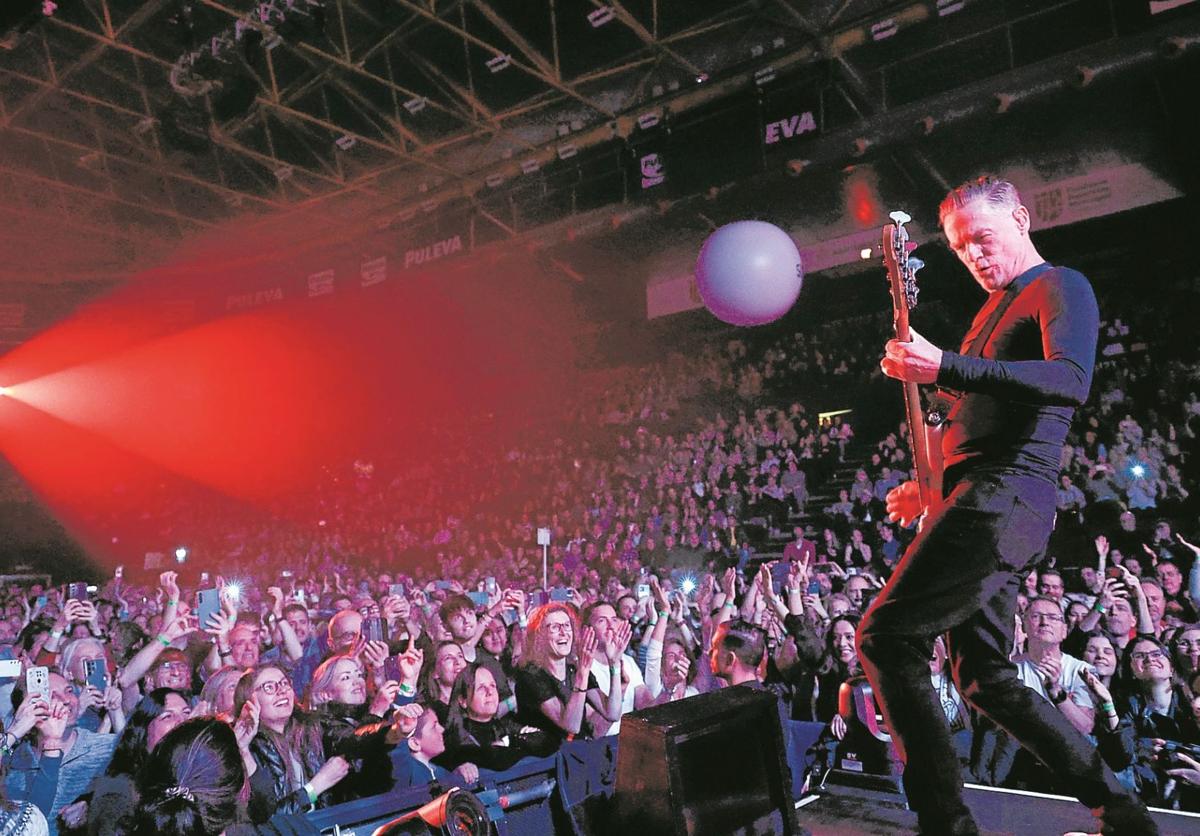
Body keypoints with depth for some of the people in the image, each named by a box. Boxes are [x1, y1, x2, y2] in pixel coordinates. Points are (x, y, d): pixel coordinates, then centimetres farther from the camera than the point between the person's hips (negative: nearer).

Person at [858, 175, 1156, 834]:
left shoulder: (1060, 286, 0)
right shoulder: (995, 309, 26)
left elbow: (1070, 380, -21)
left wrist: (943, 369, -29)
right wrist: (931, 486, 19)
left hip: (1003, 499, -10)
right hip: (980, 500, 10)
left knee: (885, 639, -15)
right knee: (984, 676, 11)